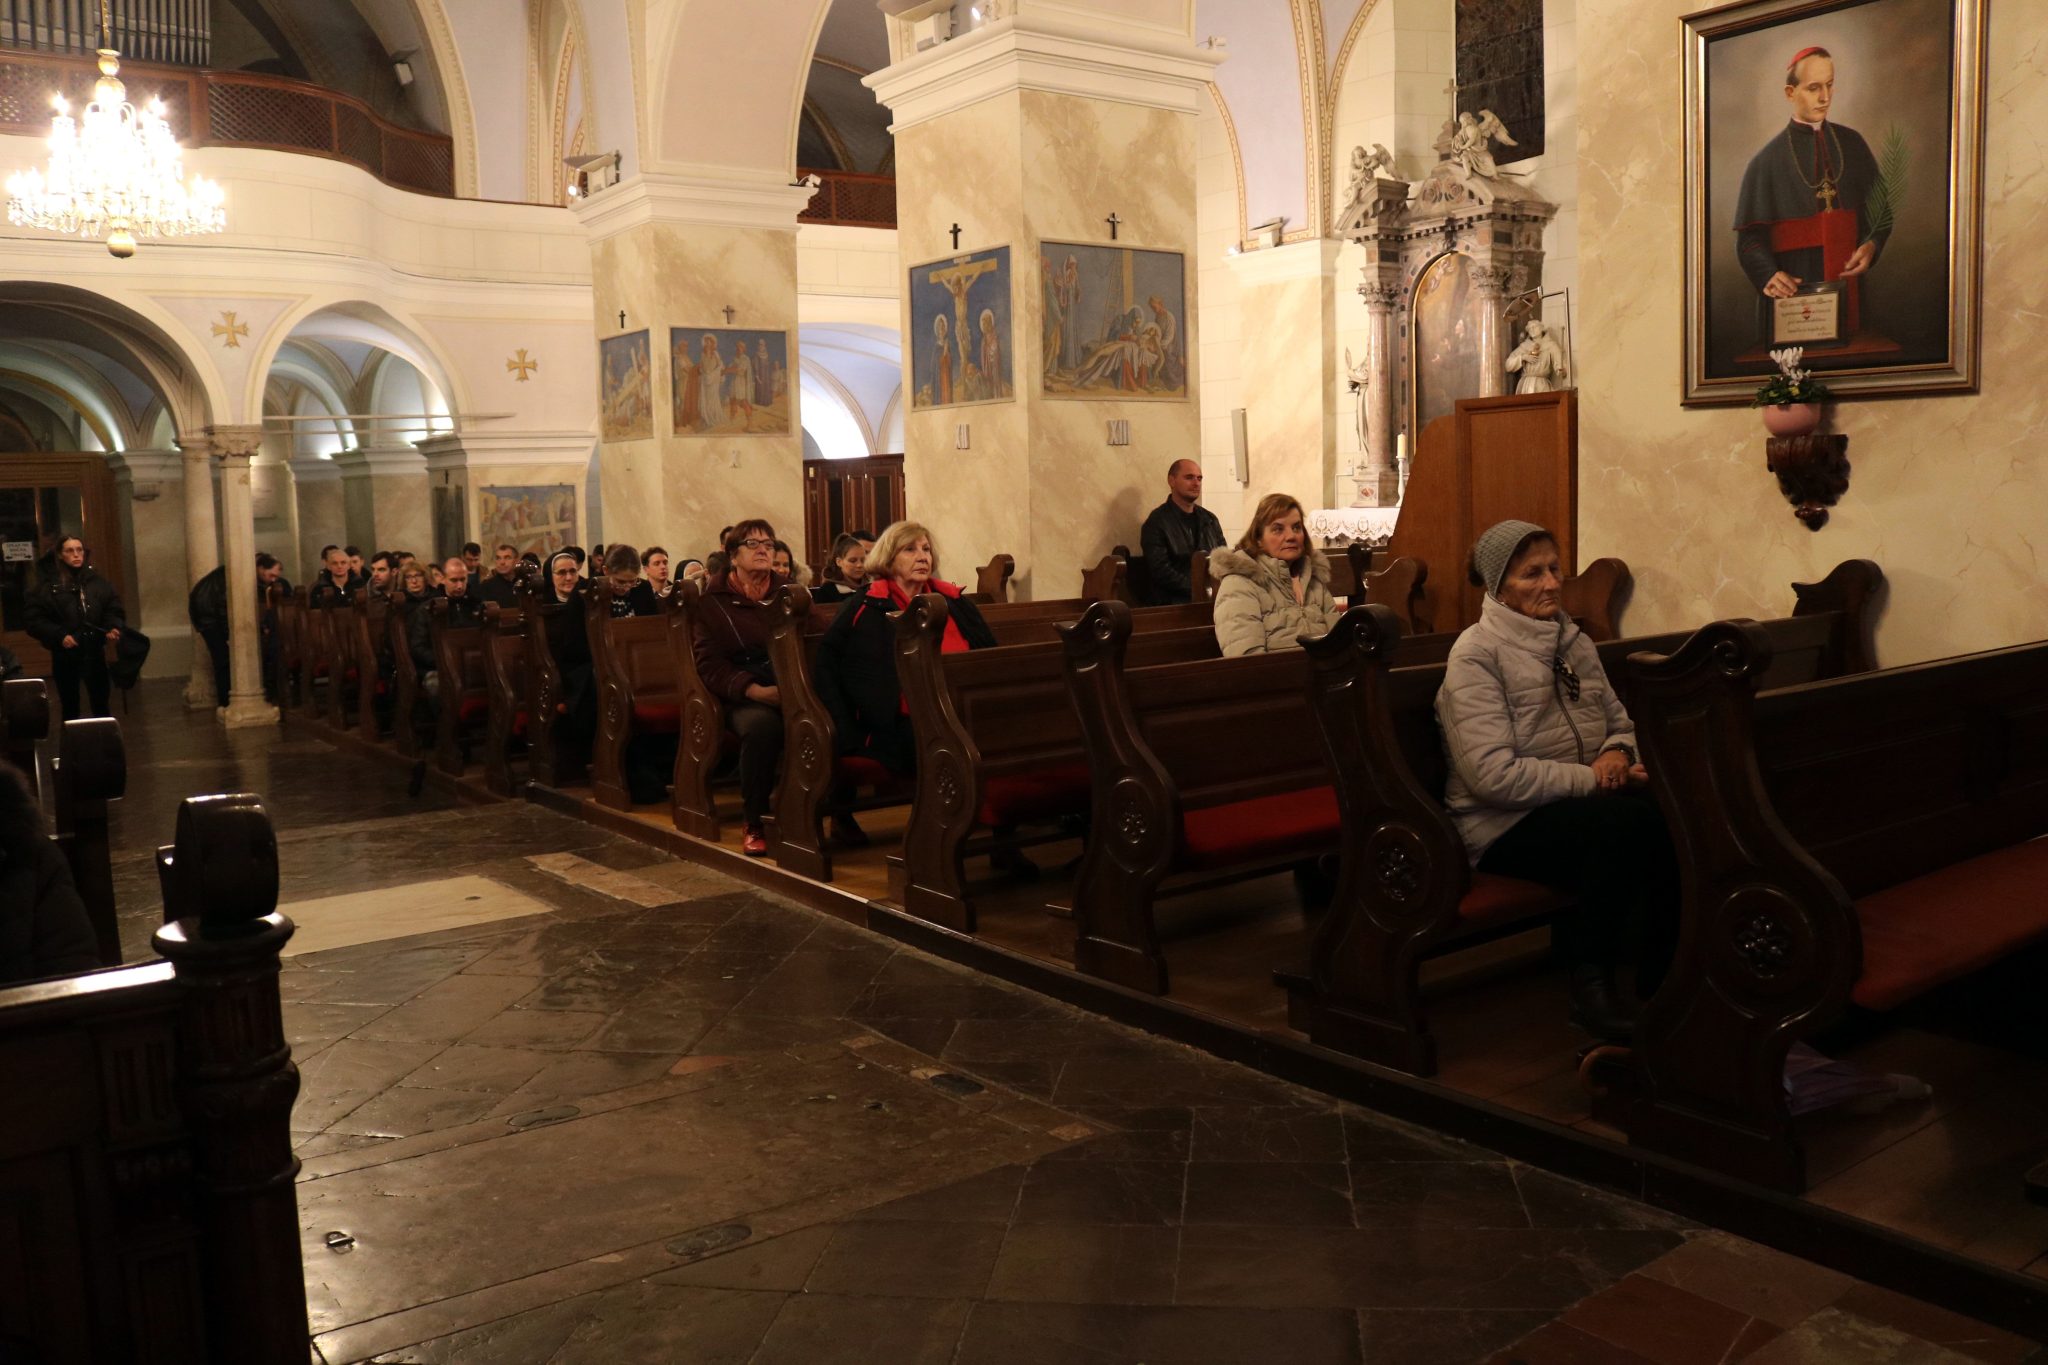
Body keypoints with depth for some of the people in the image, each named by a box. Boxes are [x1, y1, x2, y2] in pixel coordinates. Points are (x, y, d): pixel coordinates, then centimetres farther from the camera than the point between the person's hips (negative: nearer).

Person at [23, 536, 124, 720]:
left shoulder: (98, 583, 2)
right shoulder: (47, 587, -4)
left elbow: (114, 610, 6)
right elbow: (32, 618, -5)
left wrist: (113, 629, -14)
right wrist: (59, 635, -16)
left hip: (94, 653, 1)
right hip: (64, 656, -1)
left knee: (101, 704, 6)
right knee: (70, 707, 10)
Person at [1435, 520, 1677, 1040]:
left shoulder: (1573, 640, 13)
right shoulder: (1476, 656, -10)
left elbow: (1621, 723, 19)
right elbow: (1494, 775, -19)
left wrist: (1618, 752, -5)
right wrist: (1591, 779, -19)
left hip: (1580, 802, 6)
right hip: (1504, 827, -6)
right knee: (1628, 822, -32)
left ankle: (1659, 968, -7)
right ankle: (1590, 983, -17)